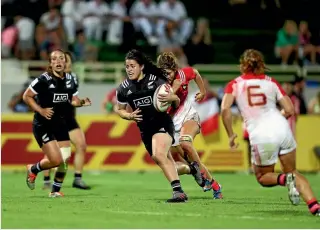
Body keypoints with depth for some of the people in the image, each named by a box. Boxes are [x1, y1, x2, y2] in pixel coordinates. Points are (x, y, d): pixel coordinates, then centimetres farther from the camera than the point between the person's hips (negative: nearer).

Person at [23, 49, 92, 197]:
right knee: (56, 160, -13)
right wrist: (40, 110, -18)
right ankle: (33, 170, 16)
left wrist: (82, 103, -6)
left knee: (65, 160, 2)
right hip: (43, 125, -6)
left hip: (61, 124, 6)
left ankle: (55, 190, 22)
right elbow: (26, 96, -9)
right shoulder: (44, 80, -15)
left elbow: (73, 100, 16)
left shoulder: (69, 80, 4)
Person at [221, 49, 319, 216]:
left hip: (260, 136, -2)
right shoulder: (271, 82, 12)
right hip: (281, 128, 2)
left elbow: (225, 110, -10)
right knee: (293, 172, 18)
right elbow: (289, 110, 8)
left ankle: (285, 179, -11)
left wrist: (230, 135, 1)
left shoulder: (235, 85, 7)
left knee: (263, 177, 22)